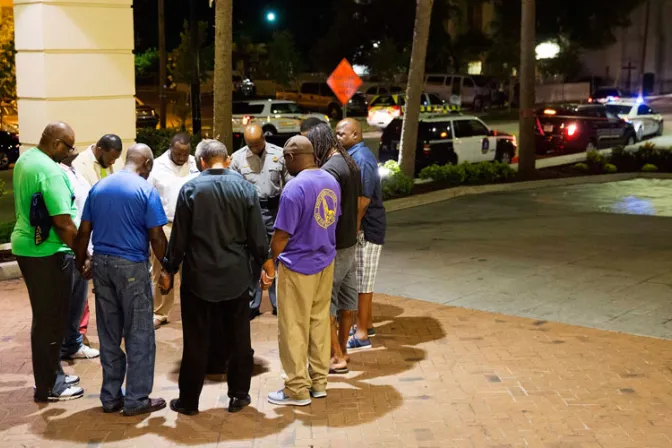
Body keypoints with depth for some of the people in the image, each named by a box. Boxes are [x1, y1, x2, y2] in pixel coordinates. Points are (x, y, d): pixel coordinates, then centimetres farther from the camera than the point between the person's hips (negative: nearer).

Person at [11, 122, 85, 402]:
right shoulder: (50, 170, -22)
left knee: (45, 316, 20)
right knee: (51, 319, 2)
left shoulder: (25, 160, 9)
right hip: (48, 253, -10)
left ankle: (51, 374, 32)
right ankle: (49, 386, 14)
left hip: (27, 246, 10)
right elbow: (63, 222, -24)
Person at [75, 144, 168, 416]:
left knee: (109, 335, 12)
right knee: (139, 334, 4)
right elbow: (156, 236, -11)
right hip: (132, 266, -5)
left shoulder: (99, 187, 8)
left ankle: (110, 397, 19)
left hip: (101, 262, 6)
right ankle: (136, 399, 8)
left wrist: (81, 262, 17)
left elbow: (84, 231, 8)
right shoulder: (145, 190, -8)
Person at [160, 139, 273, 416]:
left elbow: (179, 237, -5)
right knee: (239, 338, 13)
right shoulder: (245, 188, -3)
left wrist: (170, 270, 7)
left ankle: (189, 400, 15)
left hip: (199, 277, -1)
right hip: (237, 276, 2)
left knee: (196, 341, 7)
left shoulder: (190, 189, -7)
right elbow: (257, 235, 0)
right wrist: (266, 262, 16)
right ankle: (239, 395, 21)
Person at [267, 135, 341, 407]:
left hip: (298, 267, -7)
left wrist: (271, 262, -1)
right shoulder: (331, 181, 3)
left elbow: (281, 236, -17)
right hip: (325, 262, 7)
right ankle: (319, 382, 23)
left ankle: (298, 389, 12)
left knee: (294, 328, 4)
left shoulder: (295, 188, -21)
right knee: (319, 322, 15)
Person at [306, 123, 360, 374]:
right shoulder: (352, 165, 9)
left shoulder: (329, 170, -20)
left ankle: (337, 358, 4)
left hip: (333, 247, -9)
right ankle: (342, 351, 26)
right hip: (351, 243, 9)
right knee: (346, 300, 15)